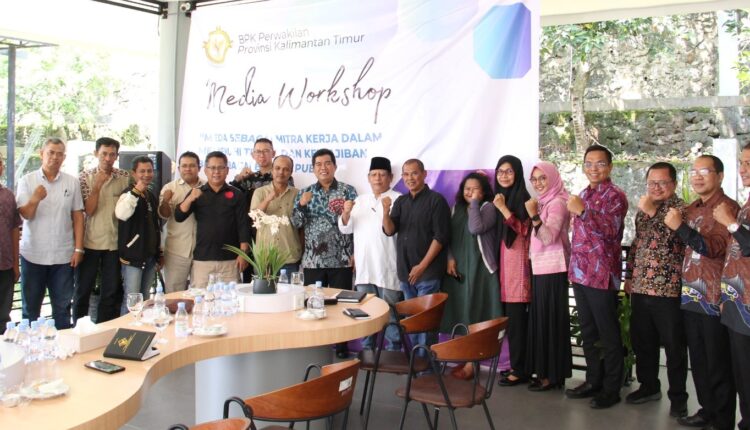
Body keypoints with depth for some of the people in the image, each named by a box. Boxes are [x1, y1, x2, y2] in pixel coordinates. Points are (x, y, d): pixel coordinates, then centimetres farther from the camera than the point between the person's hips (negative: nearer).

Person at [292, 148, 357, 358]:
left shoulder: (348, 191, 2)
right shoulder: (304, 193, 9)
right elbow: (296, 223, 3)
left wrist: (355, 254, -9)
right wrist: (302, 205, -14)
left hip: (341, 259, -2)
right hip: (313, 260, 2)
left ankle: (342, 347, 15)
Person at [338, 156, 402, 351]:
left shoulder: (398, 200, -2)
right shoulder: (360, 200, 15)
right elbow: (345, 228, 11)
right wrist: (346, 213, -8)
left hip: (388, 268, -5)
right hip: (363, 267, 5)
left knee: (390, 313, -1)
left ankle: (393, 352, 7)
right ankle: (367, 350, 24)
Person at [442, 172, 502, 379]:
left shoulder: (488, 208, -4)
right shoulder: (458, 208, 13)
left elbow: (476, 228, -22)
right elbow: (449, 236, 13)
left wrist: (475, 202, -14)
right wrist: (450, 258, -1)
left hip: (479, 267, -6)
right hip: (458, 267, 6)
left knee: (474, 313, -6)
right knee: (460, 313, 7)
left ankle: (471, 363, -1)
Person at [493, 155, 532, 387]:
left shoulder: (523, 197, -6)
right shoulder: (499, 197, 16)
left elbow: (524, 230, -16)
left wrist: (503, 209, -19)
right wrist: (498, 208, 7)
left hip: (518, 261, -7)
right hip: (503, 260, 7)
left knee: (516, 317, -4)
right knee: (511, 316, 8)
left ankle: (519, 370, 3)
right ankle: (517, 365, 16)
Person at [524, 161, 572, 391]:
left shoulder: (558, 202, -11)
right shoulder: (542, 201, 14)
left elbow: (549, 237, -21)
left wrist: (534, 216, -30)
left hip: (553, 269, -9)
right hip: (540, 268, 9)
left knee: (551, 320, -3)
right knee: (540, 319, 11)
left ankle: (553, 375, 4)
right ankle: (543, 370, 19)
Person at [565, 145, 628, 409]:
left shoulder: (615, 196, -7)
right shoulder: (583, 195, 16)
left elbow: (611, 230, -21)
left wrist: (582, 211, -29)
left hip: (602, 274, -8)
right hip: (580, 273, 8)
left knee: (608, 334, 1)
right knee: (587, 331, 14)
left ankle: (611, 389, 11)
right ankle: (593, 380, 25)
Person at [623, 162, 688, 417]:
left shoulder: (680, 208, -6)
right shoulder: (644, 209, 14)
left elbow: (671, 238, -21)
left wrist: (652, 212, -21)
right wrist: (629, 276, 19)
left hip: (668, 289, -6)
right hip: (640, 287, 7)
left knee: (674, 346, 3)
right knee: (642, 342, 15)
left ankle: (678, 397, 16)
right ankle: (649, 386, 31)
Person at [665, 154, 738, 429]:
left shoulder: (728, 208, -10)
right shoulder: (692, 209, 13)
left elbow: (715, 248, -21)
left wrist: (680, 227, -25)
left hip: (713, 298, -7)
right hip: (690, 296, 8)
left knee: (718, 364, 2)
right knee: (697, 360, 16)